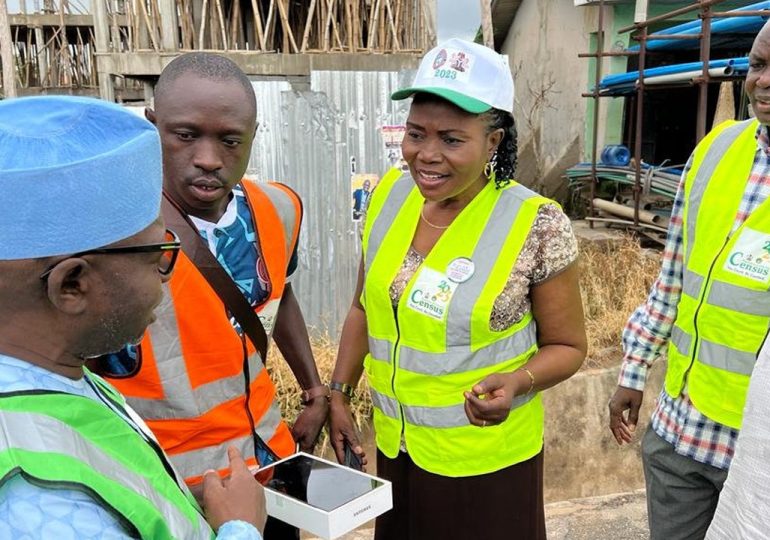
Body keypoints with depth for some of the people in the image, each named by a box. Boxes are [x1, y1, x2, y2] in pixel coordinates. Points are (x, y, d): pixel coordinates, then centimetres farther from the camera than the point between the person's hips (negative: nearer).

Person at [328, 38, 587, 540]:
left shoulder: (537, 227, -20)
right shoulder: (389, 195, -6)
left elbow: (567, 345, -8)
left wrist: (515, 382, -26)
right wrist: (339, 392, 2)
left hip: (485, 461, -4)